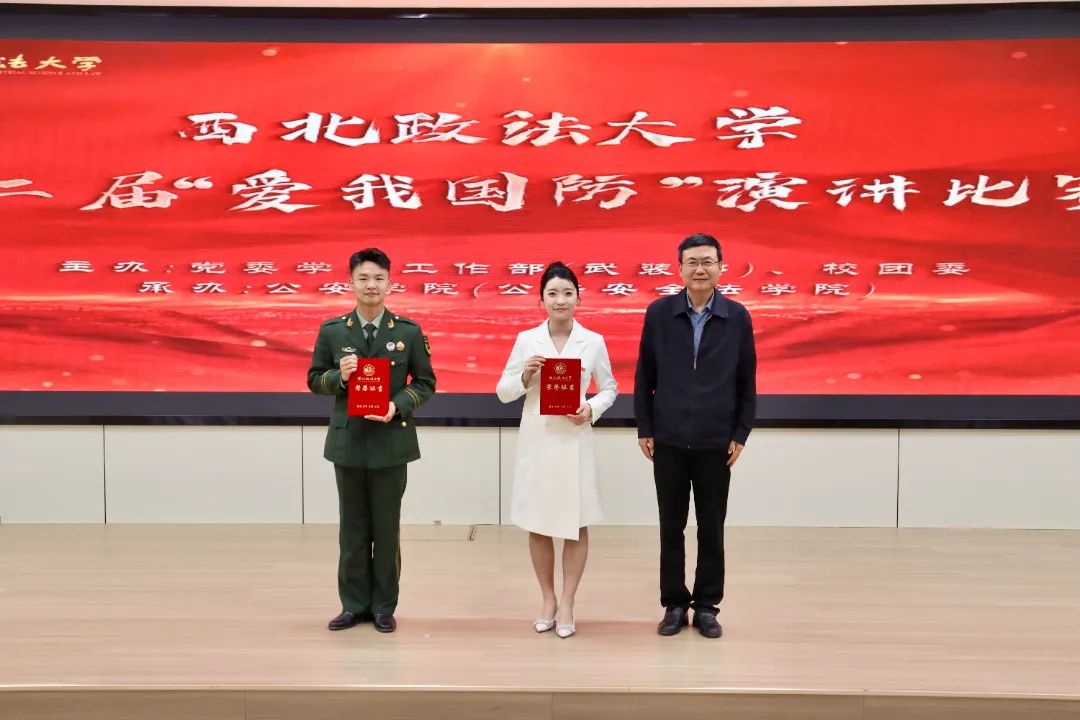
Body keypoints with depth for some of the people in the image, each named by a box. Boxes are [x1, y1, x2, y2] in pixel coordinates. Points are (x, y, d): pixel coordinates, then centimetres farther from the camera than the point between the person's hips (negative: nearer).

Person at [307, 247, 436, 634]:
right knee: (352, 528, 10)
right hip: (348, 442, 1)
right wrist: (339, 376, -14)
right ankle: (354, 604, 23)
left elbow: (425, 382, 3)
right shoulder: (331, 330, 1)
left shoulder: (409, 331, -2)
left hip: (391, 442, -1)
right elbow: (314, 379, 7)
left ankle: (384, 606, 20)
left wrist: (399, 406, -15)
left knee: (387, 527, 7)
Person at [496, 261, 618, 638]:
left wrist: (591, 409, -10)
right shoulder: (526, 339, 1)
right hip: (536, 442, 1)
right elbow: (503, 392, 4)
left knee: (576, 525, 5)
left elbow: (609, 388, 8)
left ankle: (567, 604, 20)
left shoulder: (594, 342, -1)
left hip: (575, 442, -1)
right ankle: (547, 599, 28)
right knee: (538, 526, 10)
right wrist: (525, 375, -14)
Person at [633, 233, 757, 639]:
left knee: (712, 530, 8)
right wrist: (644, 430, 0)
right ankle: (674, 604, 22)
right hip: (668, 440, 0)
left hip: (716, 443, 0)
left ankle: (706, 605, 22)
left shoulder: (738, 317, -1)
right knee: (671, 528, 9)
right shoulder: (659, 313, -2)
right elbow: (644, 376, 2)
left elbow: (747, 382, 3)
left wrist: (740, 435, -1)